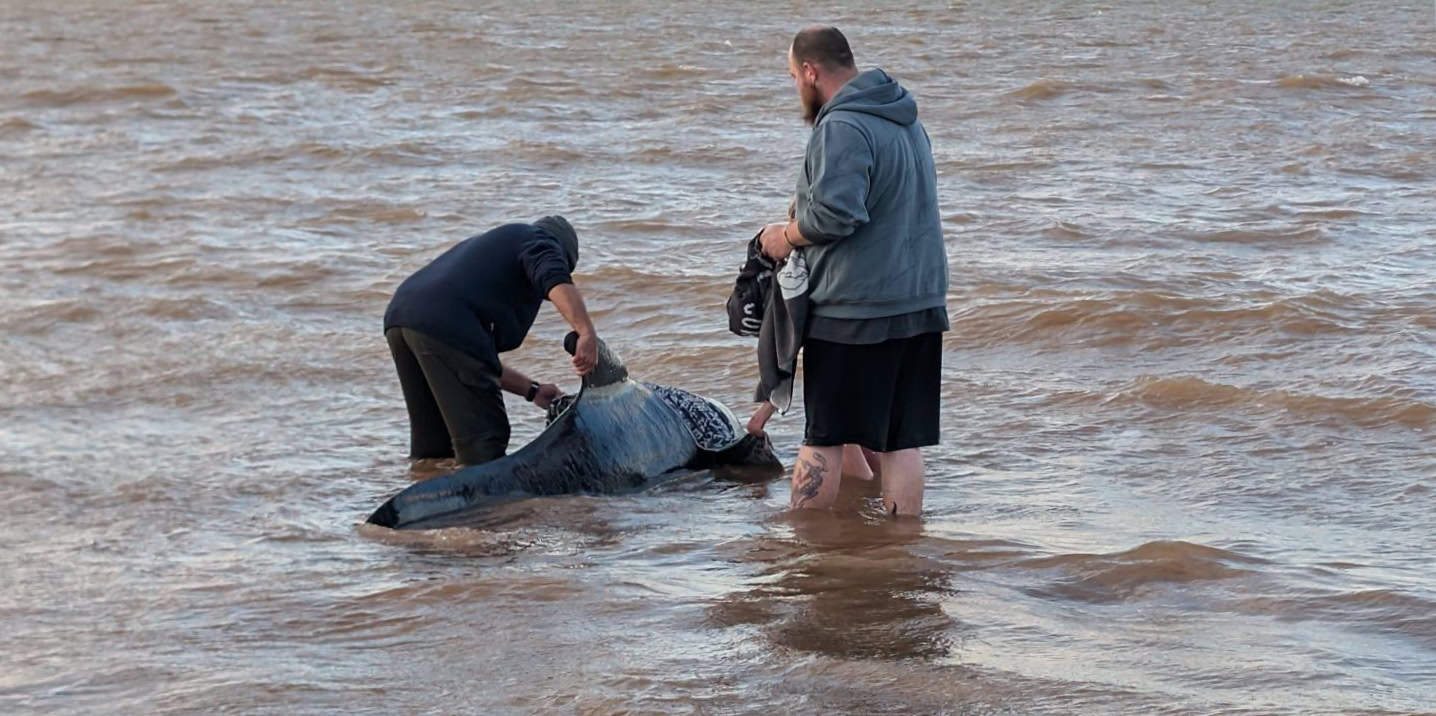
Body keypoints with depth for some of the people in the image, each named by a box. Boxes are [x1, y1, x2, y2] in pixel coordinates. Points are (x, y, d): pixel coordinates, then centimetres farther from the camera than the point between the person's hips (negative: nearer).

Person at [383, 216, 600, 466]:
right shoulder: (538, 239, 18)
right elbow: (556, 280, -11)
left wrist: (532, 390, 37)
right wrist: (588, 334, -22)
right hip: (444, 325, -9)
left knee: (432, 444, 20)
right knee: (483, 444, -5)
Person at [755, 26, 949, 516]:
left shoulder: (842, 128, -15)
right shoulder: (907, 122, 15)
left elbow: (835, 212, -26)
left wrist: (787, 236, -8)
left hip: (852, 311, -8)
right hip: (920, 303, 8)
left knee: (822, 438, 2)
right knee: (901, 440, 8)